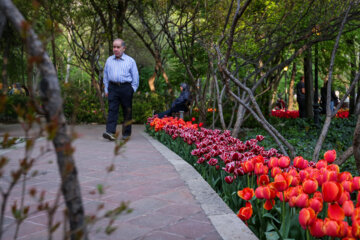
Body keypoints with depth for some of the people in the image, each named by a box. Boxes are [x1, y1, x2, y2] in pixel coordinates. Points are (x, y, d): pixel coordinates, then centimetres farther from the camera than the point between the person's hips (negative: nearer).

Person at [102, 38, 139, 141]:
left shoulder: (130, 61, 4)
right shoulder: (109, 60, 13)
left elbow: (135, 77, 7)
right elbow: (106, 76, 18)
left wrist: (132, 90, 1)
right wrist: (106, 90, 13)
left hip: (126, 87, -1)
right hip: (113, 87, 2)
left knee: (127, 111, 4)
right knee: (112, 110, -9)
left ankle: (126, 133, 14)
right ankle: (110, 132, -17)